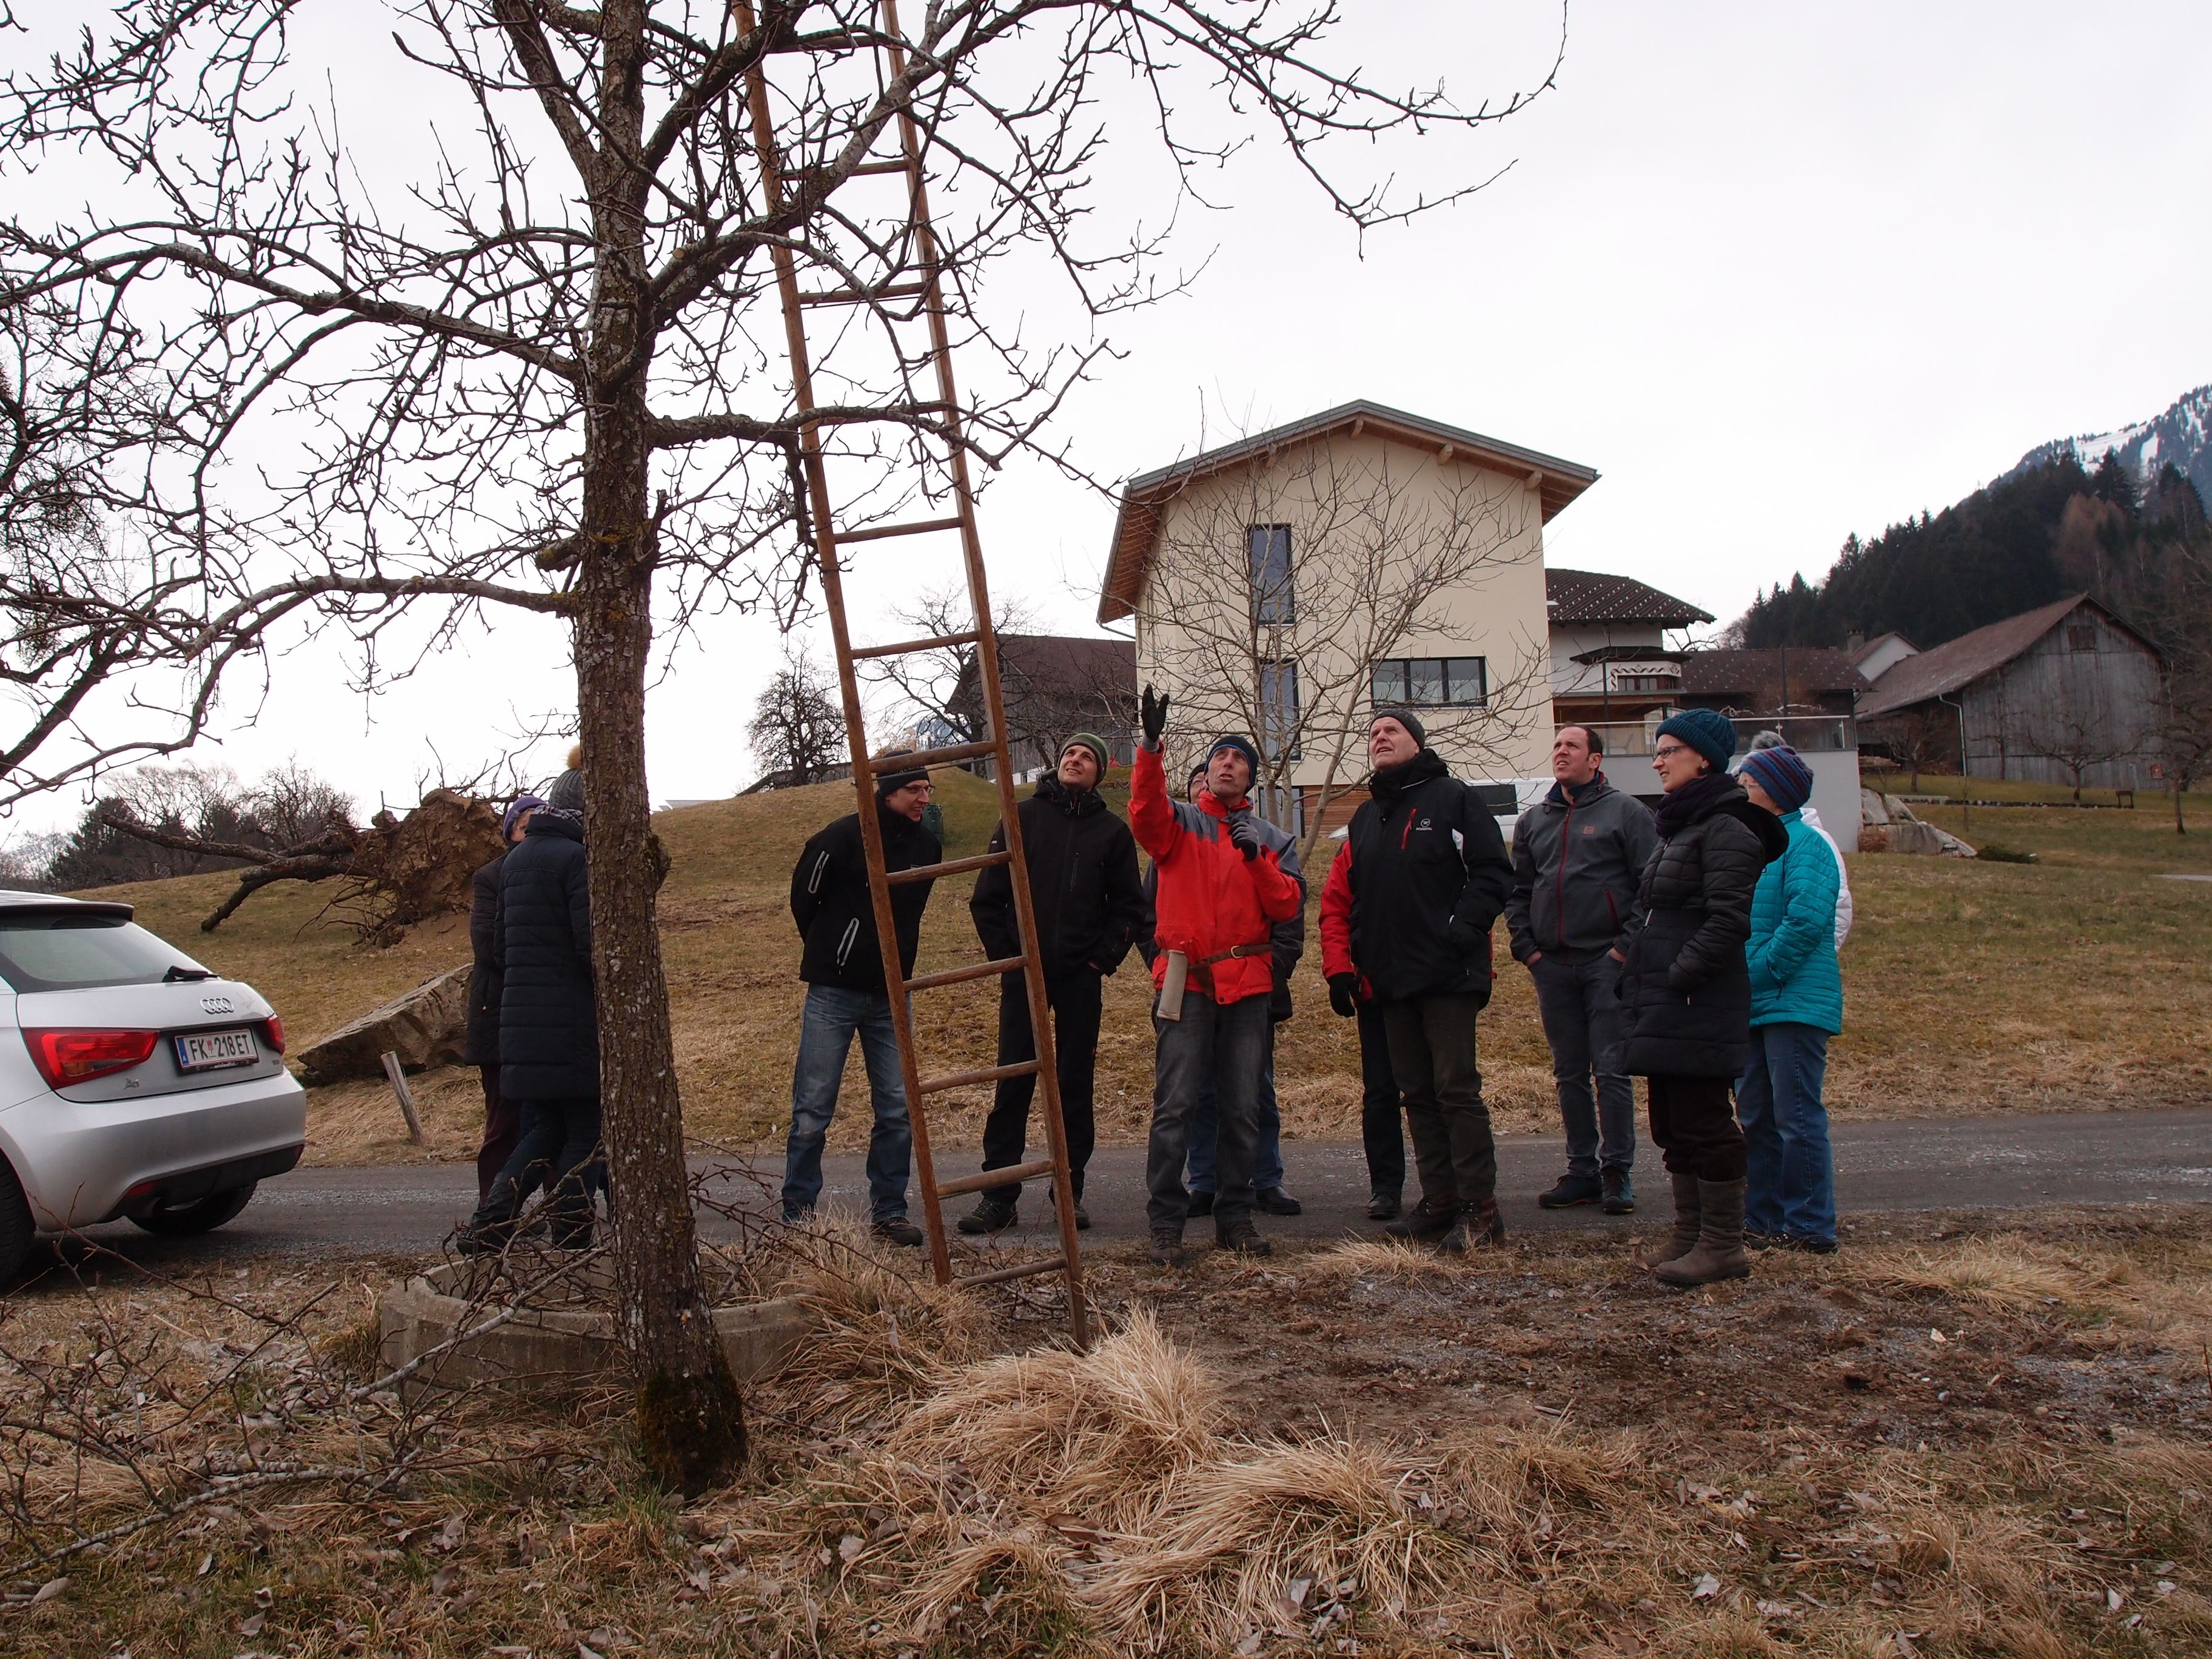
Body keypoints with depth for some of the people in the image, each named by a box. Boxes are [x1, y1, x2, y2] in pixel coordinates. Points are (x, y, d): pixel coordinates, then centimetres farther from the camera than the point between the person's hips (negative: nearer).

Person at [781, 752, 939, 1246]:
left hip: (889, 995, 5)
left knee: (898, 1107, 5)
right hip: (834, 992, -4)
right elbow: (803, 896, 0)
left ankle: (889, 1211, 17)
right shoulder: (846, 835, -13)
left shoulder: (926, 847, 4)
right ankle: (798, 1213, 16)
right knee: (813, 1108, 2)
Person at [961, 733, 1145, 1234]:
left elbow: (1130, 907, 8)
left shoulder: (1112, 831, 8)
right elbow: (986, 897, 5)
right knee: (1012, 1084, -1)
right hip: (1022, 973, 0)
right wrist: (1003, 953, -3)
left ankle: (1070, 1192, 15)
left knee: (1076, 1084, 5)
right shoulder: (1022, 818, 6)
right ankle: (999, 1195, 5)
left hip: (1081, 977, 1)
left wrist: (1104, 958, -3)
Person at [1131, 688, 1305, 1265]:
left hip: (1248, 984, 3)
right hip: (1187, 980, -3)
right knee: (1175, 1104, -6)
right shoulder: (1179, 822, 9)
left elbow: (1289, 905, 4)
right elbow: (1146, 811, -15)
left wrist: (1257, 858, -11)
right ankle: (1166, 1222, 0)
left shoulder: (1273, 839, 16)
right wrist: (1151, 745, -28)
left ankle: (1235, 1216, 17)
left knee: (1244, 1107, 6)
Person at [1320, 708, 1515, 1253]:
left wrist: (1461, 931, -19)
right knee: (1418, 1094, 10)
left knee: (1457, 1090, -6)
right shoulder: (1366, 817, 17)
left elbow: (1494, 873, -8)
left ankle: (1479, 1207, 1)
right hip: (1391, 981, 7)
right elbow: (1336, 898, 15)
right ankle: (1440, 1200, 19)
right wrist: (1339, 966, 4)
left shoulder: (1452, 798, -1)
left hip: (1449, 976, -6)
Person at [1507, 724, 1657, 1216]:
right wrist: (1526, 947, 7)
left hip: (1608, 961, -5)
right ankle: (1582, 1170, 17)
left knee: (1612, 1070, -4)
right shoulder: (1532, 821, 15)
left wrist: (1627, 946, -11)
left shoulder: (1626, 811, 1)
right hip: (1551, 966, 5)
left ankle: (1617, 1172, 5)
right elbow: (1517, 891, 19)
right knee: (1569, 1074, 9)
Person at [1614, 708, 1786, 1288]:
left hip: (1698, 1007, -10)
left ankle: (1724, 1245, 7)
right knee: (1673, 1125, 14)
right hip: (1663, 1006, 10)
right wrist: (1641, 986, 14)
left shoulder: (1725, 829, -12)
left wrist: (1680, 978, -21)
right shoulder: (1679, 825, 18)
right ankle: (1691, 1235, 23)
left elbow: (1727, 920, -21)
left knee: (1703, 1123, -3)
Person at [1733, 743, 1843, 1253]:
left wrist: (1758, 973, -19)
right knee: (1757, 1119, 13)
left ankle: (1810, 1227, 5)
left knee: (1797, 1118, -3)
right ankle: (1763, 1221, 21)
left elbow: (1806, 920, -23)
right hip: (1752, 1005, 9)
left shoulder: (1805, 844, -11)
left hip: (1793, 1003, -9)